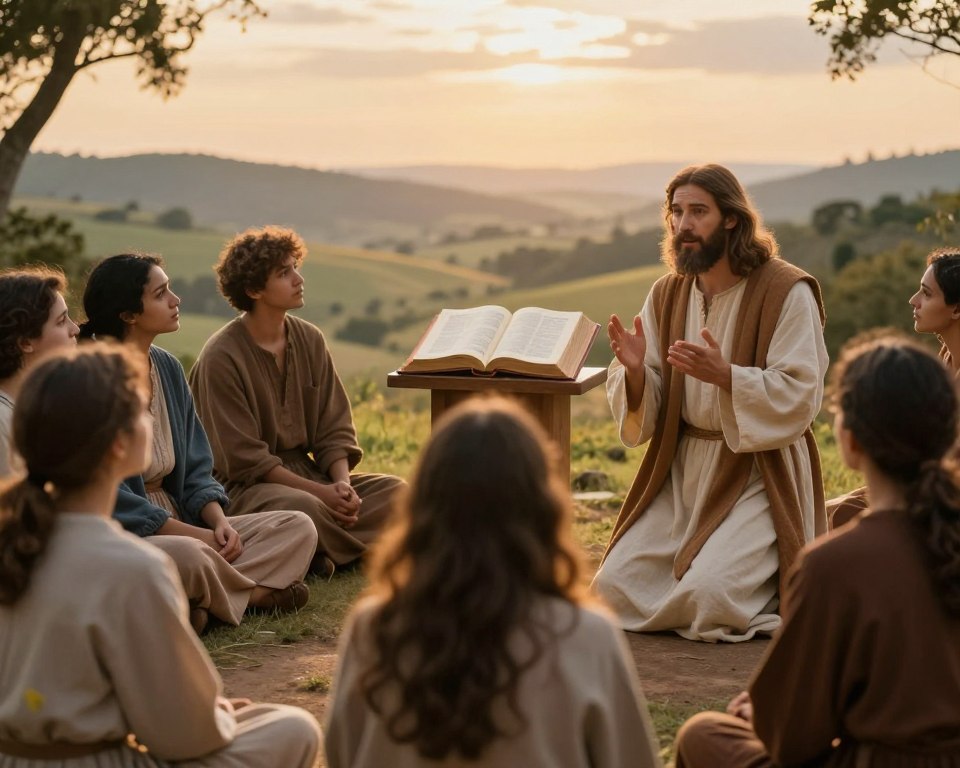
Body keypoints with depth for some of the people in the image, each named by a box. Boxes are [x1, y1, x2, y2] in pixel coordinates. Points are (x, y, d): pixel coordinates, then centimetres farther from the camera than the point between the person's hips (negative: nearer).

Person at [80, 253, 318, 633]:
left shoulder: (168, 368, 9)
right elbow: (111, 499, -19)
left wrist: (218, 522, -8)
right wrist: (198, 536, -18)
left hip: (180, 526, 8)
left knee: (298, 528, -5)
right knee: (189, 556, -40)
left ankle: (199, 603, -21)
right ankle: (254, 594, -9)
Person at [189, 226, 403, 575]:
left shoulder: (310, 340, 6)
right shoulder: (221, 357, -14)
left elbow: (334, 428, 7)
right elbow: (244, 458, -17)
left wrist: (343, 484, -13)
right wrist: (320, 492, -22)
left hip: (305, 469, 7)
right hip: (243, 486, -7)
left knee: (394, 491, -12)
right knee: (302, 507, -38)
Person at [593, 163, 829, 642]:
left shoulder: (786, 292, -11)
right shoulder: (667, 295, 6)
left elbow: (799, 397, -17)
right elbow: (646, 412, 4)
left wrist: (725, 375, -32)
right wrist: (634, 371, -19)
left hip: (759, 473, -5)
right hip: (682, 471, 6)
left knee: (706, 597, -23)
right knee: (613, 588, -6)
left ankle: (784, 592, 11)